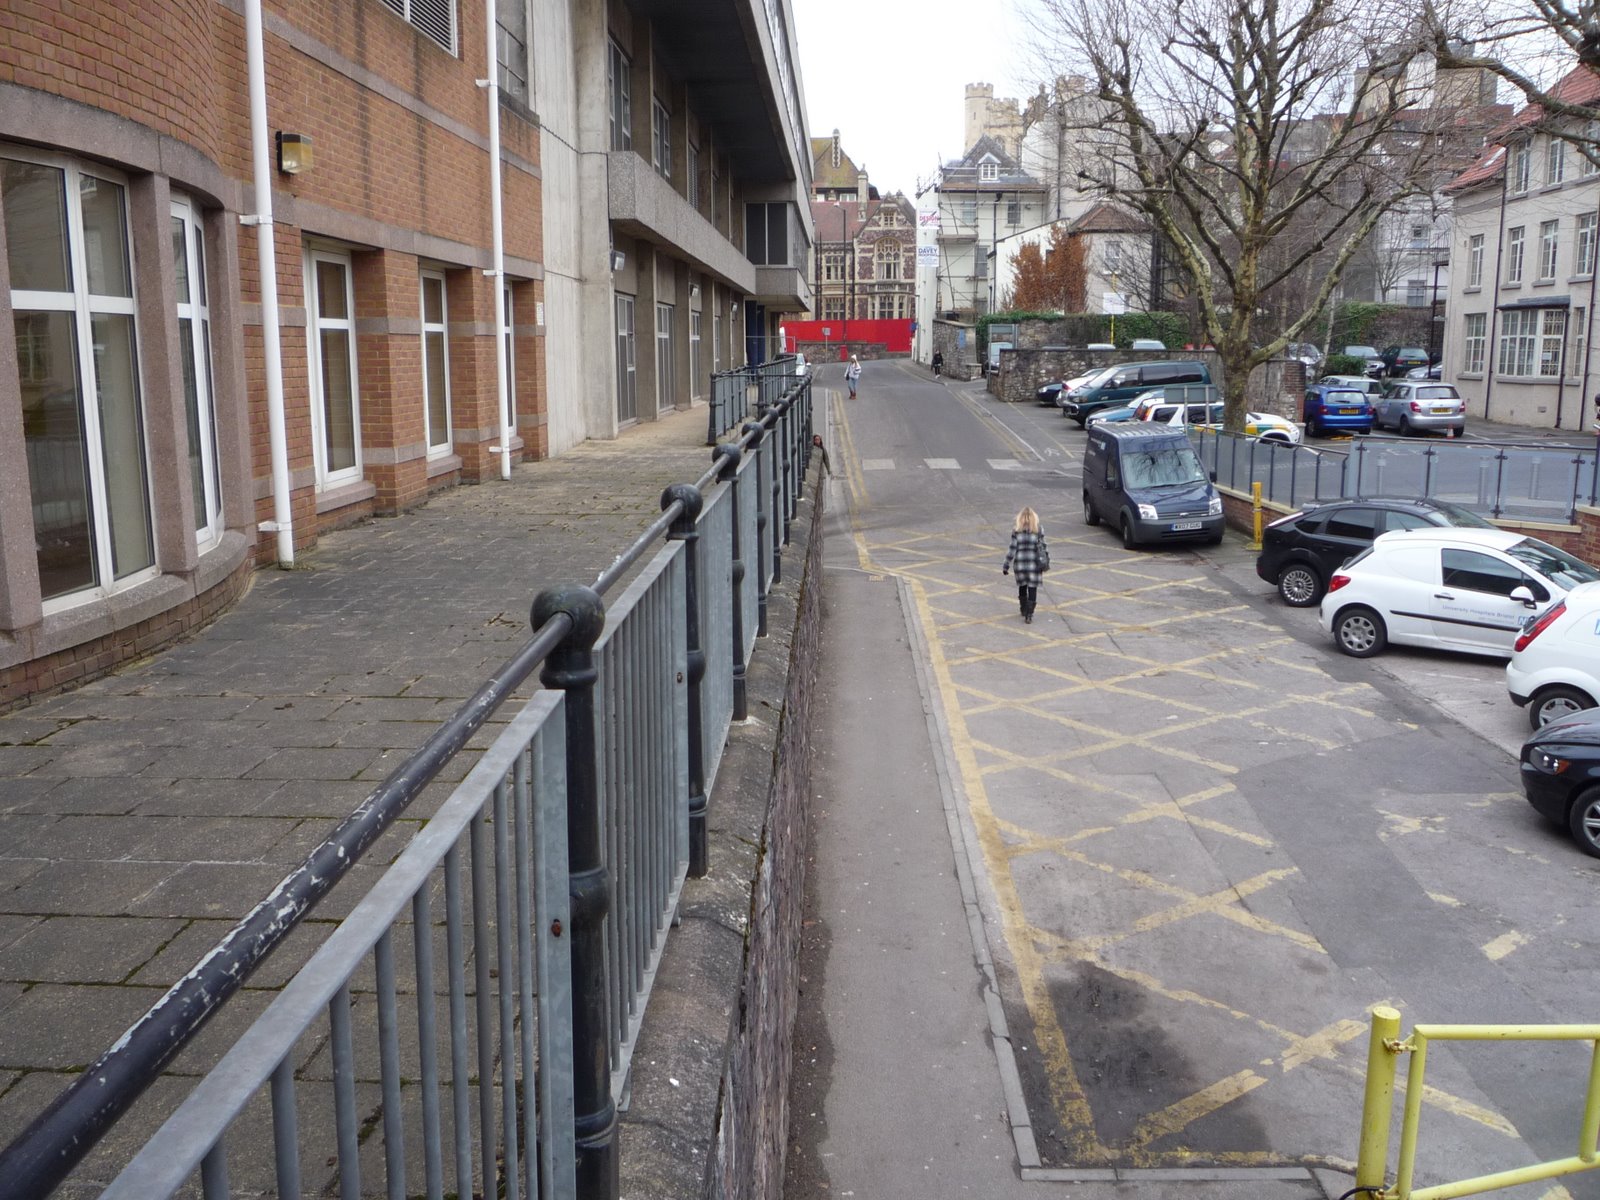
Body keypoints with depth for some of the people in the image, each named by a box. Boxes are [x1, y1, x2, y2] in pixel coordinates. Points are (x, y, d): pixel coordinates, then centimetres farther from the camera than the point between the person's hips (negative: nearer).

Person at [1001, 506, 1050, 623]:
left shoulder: (1016, 530, -7)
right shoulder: (1039, 530, -6)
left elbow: (1012, 549, -6)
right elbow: (1043, 547, 0)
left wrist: (1006, 566, 0)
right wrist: (1046, 562, 13)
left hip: (1020, 564, 1)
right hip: (1034, 564, -1)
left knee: (1022, 587, 20)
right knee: (1032, 589, 4)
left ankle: (1024, 612, 33)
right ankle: (1029, 616, 0)